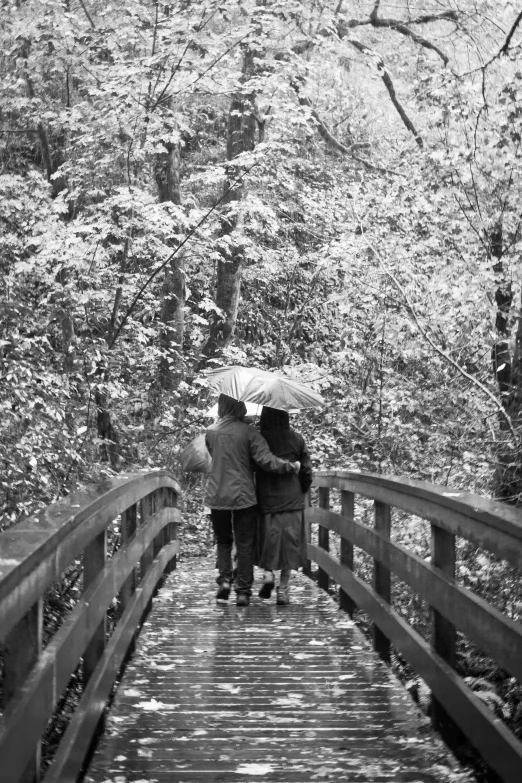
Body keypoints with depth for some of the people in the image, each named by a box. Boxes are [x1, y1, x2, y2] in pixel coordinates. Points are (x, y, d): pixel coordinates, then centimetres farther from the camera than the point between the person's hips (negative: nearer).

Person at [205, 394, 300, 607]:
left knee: (223, 541, 20)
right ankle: (243, 591, 5)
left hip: (217, 497, 2)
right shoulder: (248, 432, -9)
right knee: (244, 545, 6)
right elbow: (266, 460, -16)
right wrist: (292, 466, -4)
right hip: (243, 496, -2)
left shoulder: (211, 432, 1)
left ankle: (224, 579, 3)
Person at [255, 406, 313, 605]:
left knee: (267, 540, 15)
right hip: (292, 499, 1)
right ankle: (283, 588, 6)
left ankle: (268, 573, -4)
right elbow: (306, 470, 1)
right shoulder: (296, 439, -3)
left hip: (266, 499, -1)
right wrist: (301, 492, 15)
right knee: (289, 542, 6)